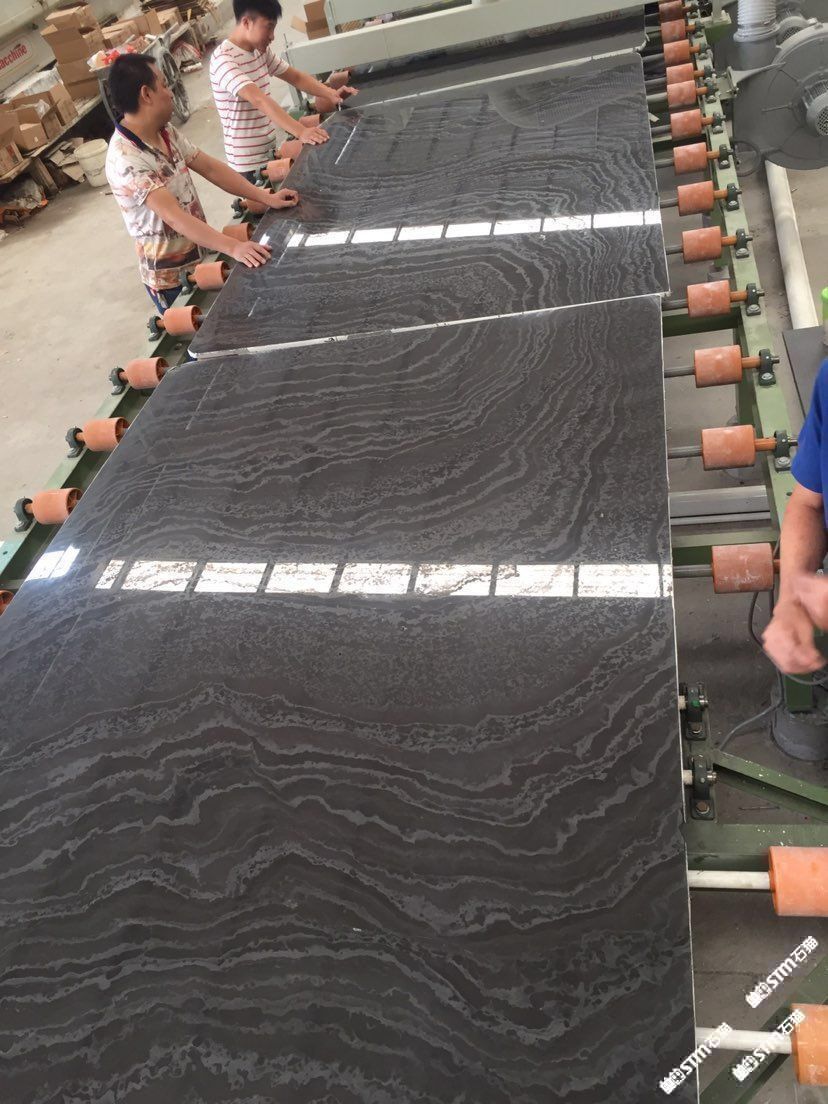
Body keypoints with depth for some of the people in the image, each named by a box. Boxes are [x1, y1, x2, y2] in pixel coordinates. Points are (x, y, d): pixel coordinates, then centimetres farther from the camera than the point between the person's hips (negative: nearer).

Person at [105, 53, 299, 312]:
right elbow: (174, 216, -35)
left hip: (201, 255, 8)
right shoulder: (125, 160, -28)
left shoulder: (166, 132, -1)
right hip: (171, 276, -8)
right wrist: (233, 247, -43)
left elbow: (210, 168, 2)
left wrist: (265, 198, -7)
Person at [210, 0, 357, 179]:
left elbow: (295, 77, 9)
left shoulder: (261, 50, 6)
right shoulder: (224, 60, -23)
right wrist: (300, 132, -47)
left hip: (271, 150, 8)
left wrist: (331, 94, -9)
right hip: (249, 161, -8)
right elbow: (259, 100, -36)